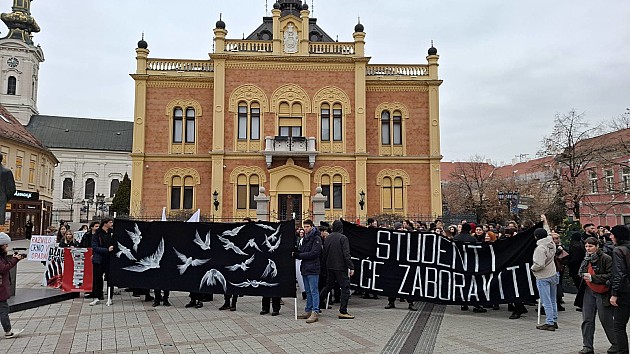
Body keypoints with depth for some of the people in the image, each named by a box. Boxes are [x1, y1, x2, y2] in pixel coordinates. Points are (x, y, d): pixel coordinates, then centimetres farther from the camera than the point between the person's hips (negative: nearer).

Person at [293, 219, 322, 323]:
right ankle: (308, 311, 22)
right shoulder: (305, 238, 17)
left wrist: (299, 255, -18)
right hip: (305, 268, 9)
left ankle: (315, 313, -4)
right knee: (308, 291, 15)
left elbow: (314, 253, -19)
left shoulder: (316, 238, -10)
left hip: (313, 269, -8)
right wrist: (296, 253, -4)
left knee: (314, 291, -6)